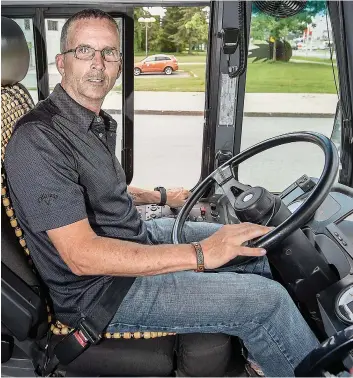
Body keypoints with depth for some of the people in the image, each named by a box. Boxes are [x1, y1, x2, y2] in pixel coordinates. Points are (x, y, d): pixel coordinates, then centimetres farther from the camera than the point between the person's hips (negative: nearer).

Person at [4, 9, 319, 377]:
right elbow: (82, 255, -29)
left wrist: (162, 196, 26)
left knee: (259, 245, 13)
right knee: (266, 301, -15)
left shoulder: (99, 122, 6)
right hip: (101, 290, -9)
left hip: (140, 234, 9)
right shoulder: (37, 139, -23)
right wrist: (200, 254, -30)